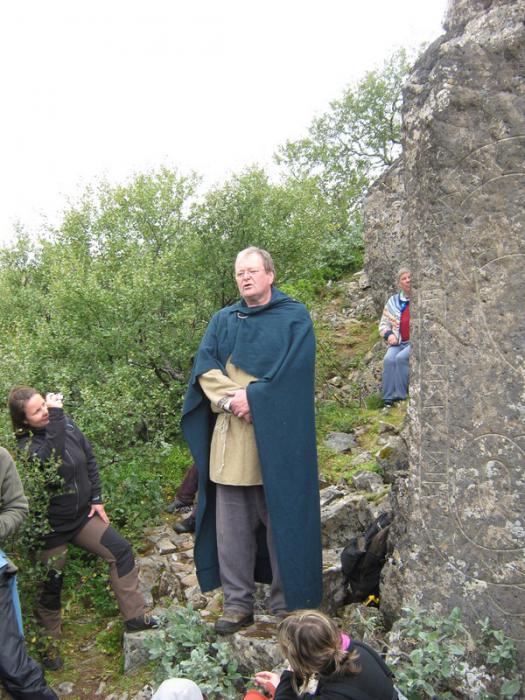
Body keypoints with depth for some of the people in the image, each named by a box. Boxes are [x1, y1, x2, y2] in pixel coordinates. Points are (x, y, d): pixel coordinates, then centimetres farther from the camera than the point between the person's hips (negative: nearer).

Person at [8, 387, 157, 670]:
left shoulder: (66, 423, -6)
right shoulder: (26, 445, -22)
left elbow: (89, 459, 5)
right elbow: (50, 459, -44)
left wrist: (96, 499, 3)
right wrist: (56, 417, -41)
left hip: (82, 514, 5)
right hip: (51, 527, -5)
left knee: (120, 550, 1)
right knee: (51, 586, 8)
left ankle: (135, 616, 14)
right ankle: (50, 645, 31)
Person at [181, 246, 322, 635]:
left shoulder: (294, 316, 4)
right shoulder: (222, 321, 16)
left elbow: (294, 370, -8)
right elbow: (203, 365, 4)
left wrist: (252, 397, -14)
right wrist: (230, 399, -13)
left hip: (276, 434, -4)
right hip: (229, 435, 4)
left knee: (281, 517, 2)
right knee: (231, 522, 5)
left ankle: (287, 602, 15)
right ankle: (238, 602, 16)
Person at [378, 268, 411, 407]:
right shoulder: (393, 301, 16)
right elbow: (384, 323, 21)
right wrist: (389, 334, -1)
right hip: (398, 342, 4)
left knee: (401, 358, -31)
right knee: (388, 359, -26)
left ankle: (401, 396, -21)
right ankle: (389, 399, -23)